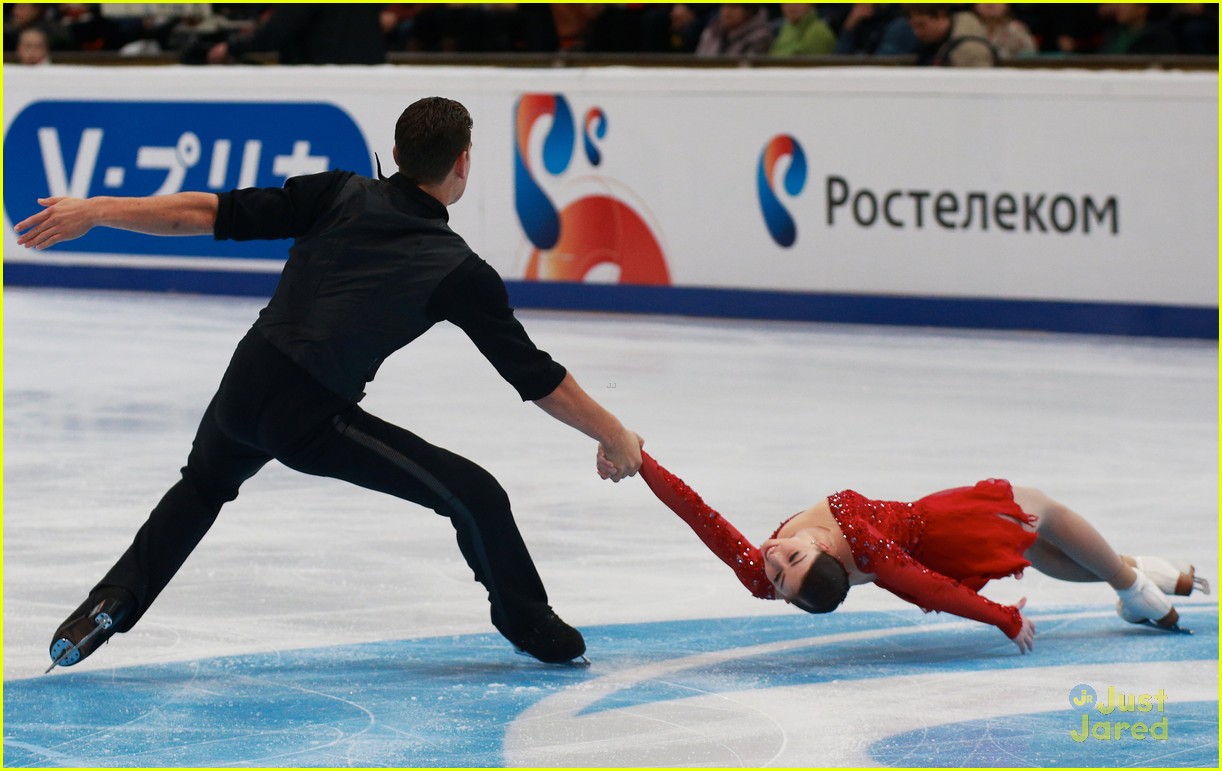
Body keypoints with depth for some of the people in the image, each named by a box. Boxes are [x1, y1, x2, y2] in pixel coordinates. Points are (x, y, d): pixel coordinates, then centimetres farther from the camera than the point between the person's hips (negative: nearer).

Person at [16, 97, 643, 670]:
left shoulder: (339, 196, 4)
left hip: (244, 387, 5)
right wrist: (615, 436, 10)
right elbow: (538, 379, -2)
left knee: (203, 486, 36)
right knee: (477, 497, 4)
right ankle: (532, 628, 18)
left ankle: (115, 600, 25)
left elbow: (213, 214, 0)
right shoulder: (460, 273, -4)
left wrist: (95, 211, 6)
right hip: (314, 422, -5)